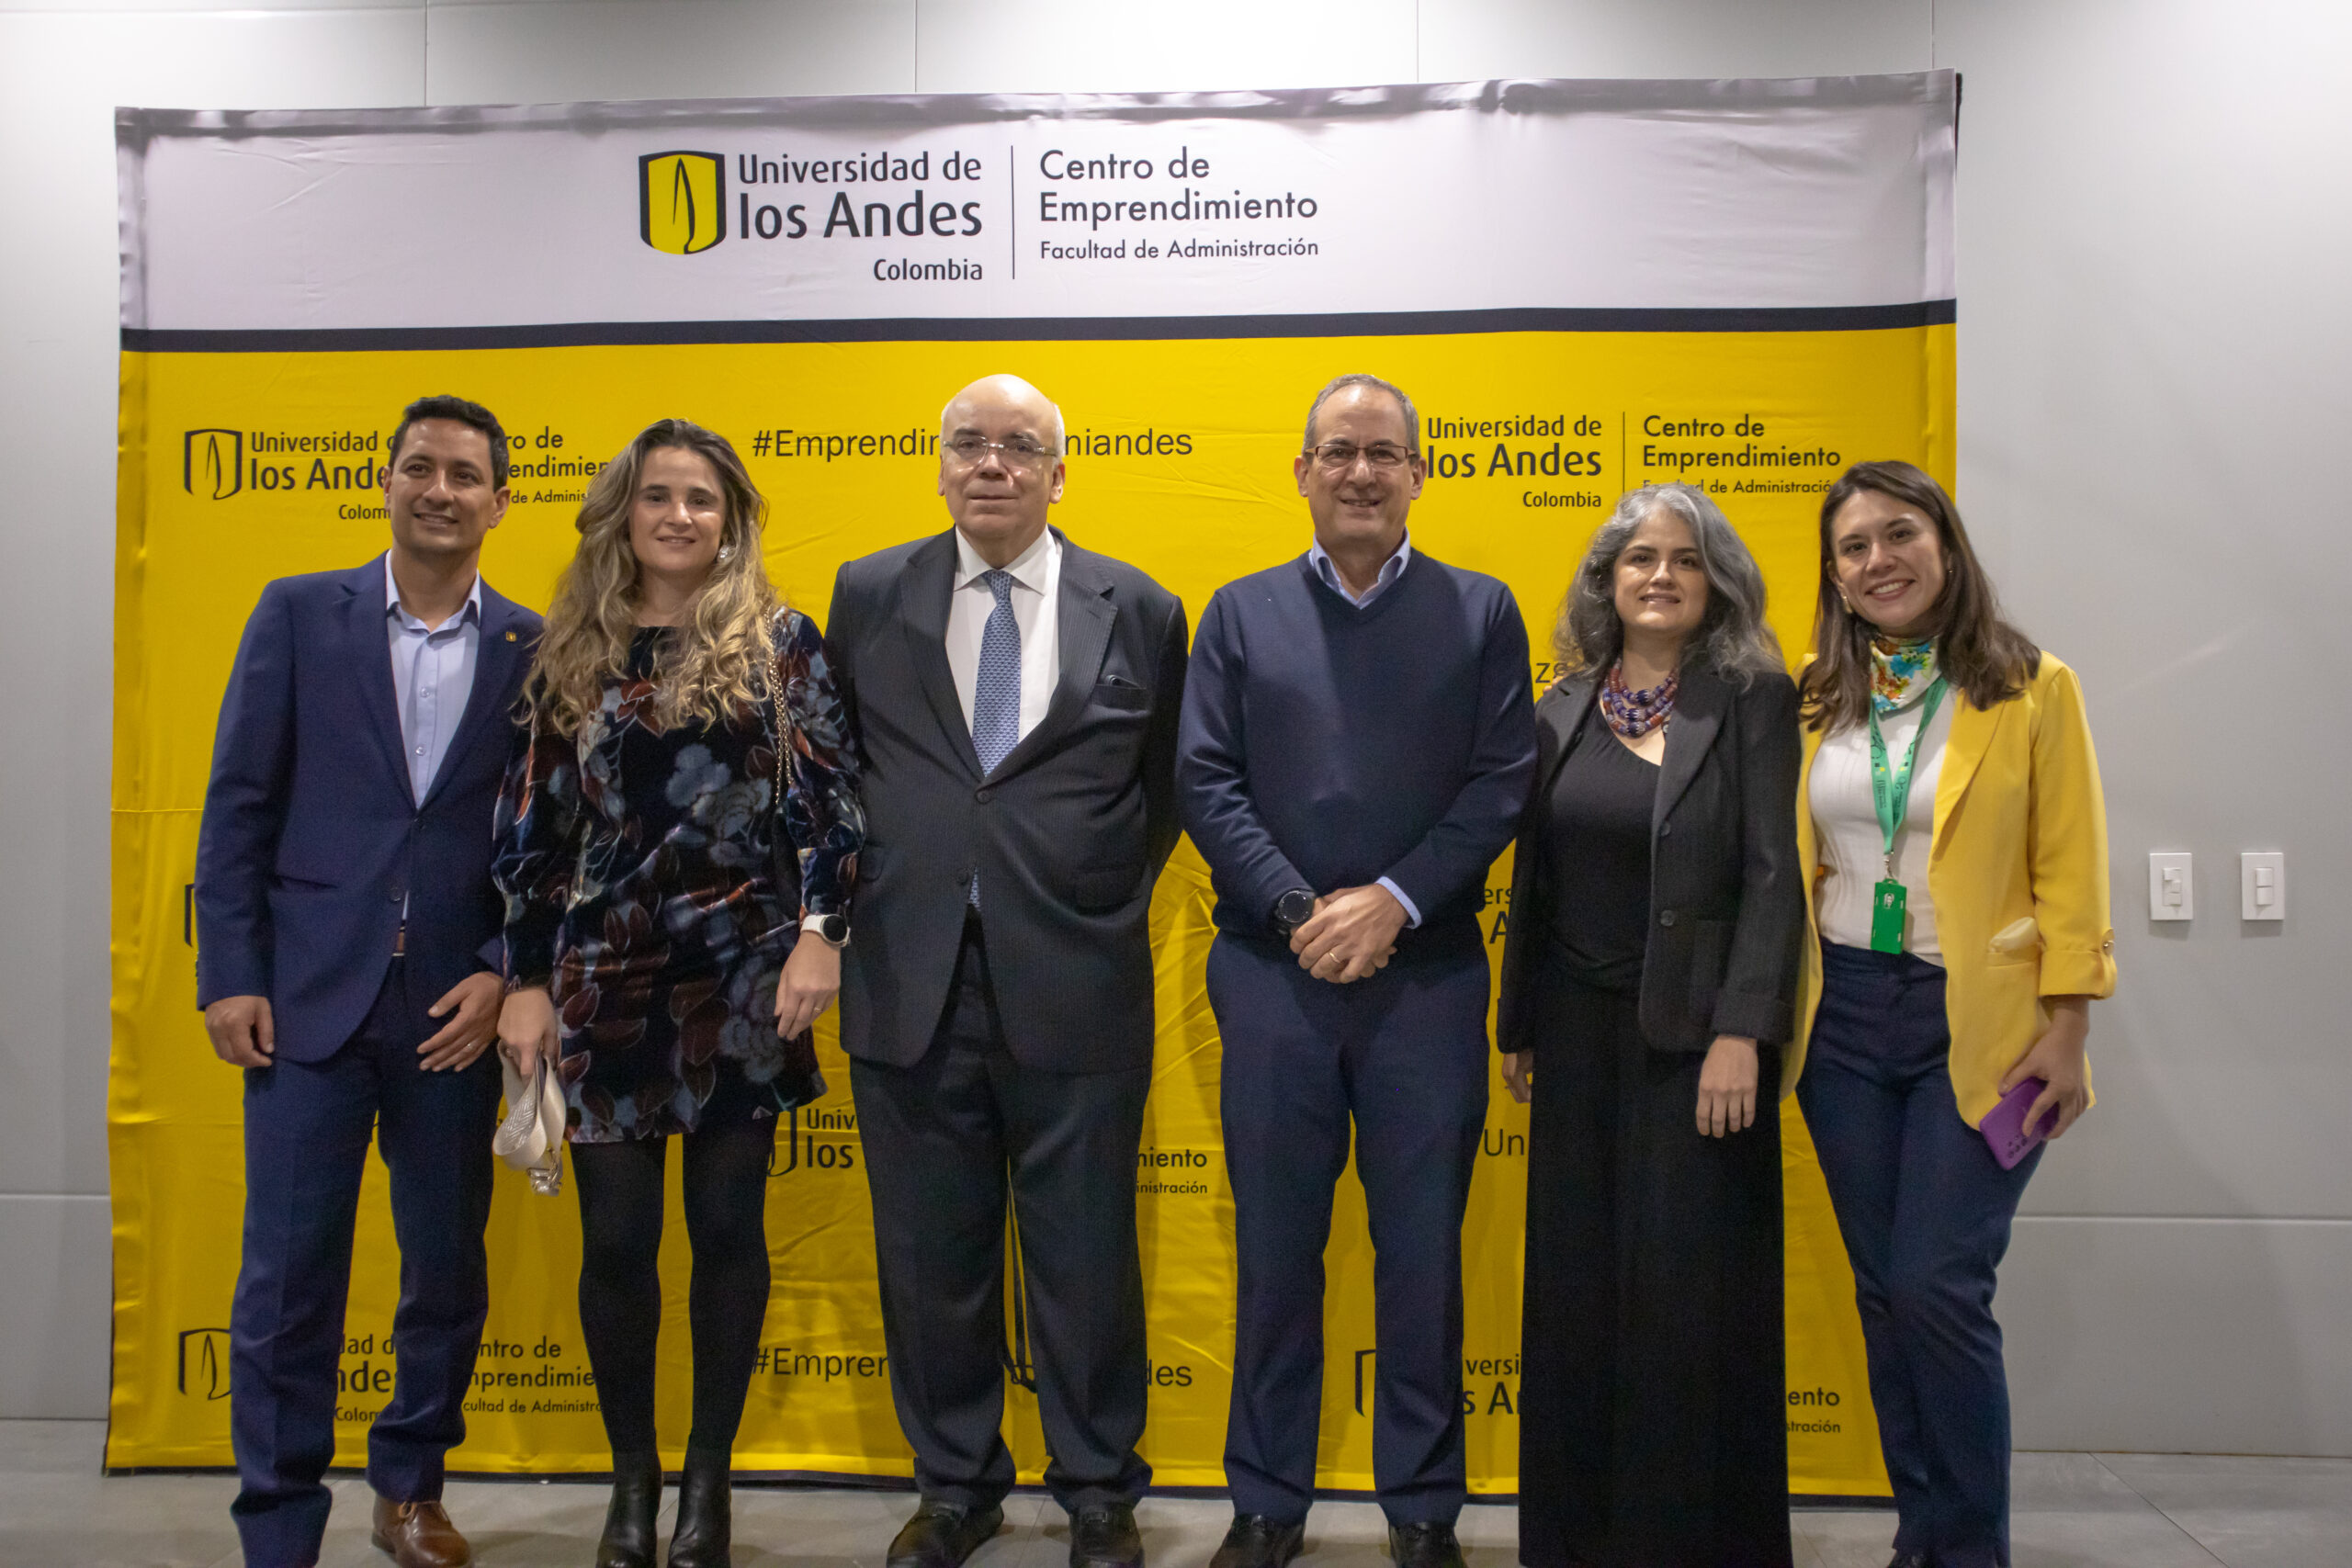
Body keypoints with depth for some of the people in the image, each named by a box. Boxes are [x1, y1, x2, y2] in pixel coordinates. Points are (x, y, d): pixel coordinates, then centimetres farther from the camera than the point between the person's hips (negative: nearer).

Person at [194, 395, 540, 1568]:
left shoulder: (532, 647, 3)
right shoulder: (298, 613, 3)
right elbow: (239, 805, 2)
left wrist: (501, 975, -6)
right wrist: (229, 975, -4)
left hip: (456, 1007, 1)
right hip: (310, 992, -1)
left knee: (448, 1267, 11)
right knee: (288, 1273, 2)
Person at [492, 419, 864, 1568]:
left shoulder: (778, 641, 2)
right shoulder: (573, 655, 7)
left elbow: (830, 797, -1)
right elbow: (530, 826, 7)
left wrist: (820, 933, -10)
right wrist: (527, 980, 4)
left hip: (742, 978, -1)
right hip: (605, 981, 1)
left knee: (728, 1226, 7)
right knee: (616, 1239, 5)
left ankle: (709, 1475, 23)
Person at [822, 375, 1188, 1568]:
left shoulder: (1140, 611, 3)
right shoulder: (868, 596, 6)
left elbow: (1162, 788, 12)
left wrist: (1108, 902, 6)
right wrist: (863, 892, 8)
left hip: (1076, 988, -1)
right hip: (909, 983, 2)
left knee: (1085, 1258, 9)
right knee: (930, 1257, 12)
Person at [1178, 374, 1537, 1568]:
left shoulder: (1481, 613, 7)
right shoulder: (1240, 613, 8)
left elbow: (1502, 784, -1)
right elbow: (1205, 783, 1)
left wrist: (1393, 901, -12)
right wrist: (1302, 913, -10)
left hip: (1428, 974, 0)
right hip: (1271, 973, 1)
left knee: (1423, 1246, 8)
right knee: (1275, 1244, 9)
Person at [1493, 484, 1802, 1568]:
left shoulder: (1753, 699, -4)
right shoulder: (1561, 711, 8)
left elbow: (1771, 873, -10)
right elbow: (1534, 878, 11)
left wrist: (1741, 1034, -17)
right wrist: (1517, 1023, 11)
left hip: (1696, 1031, -4)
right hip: (1581, 1031, 4)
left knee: (1692, 1288, 1)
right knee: (1575, 1284, 10)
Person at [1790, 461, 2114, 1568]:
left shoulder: (2032, 688, -3)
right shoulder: (1815, 699, 6)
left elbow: (2070, 874, -5)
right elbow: (1788, 864, 8)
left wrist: (2067, 1031, -9)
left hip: (1977, 1025, -4)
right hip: (1842, 1018, 4)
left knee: (1938, 1288, -8)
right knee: (1882, 1287, 10)